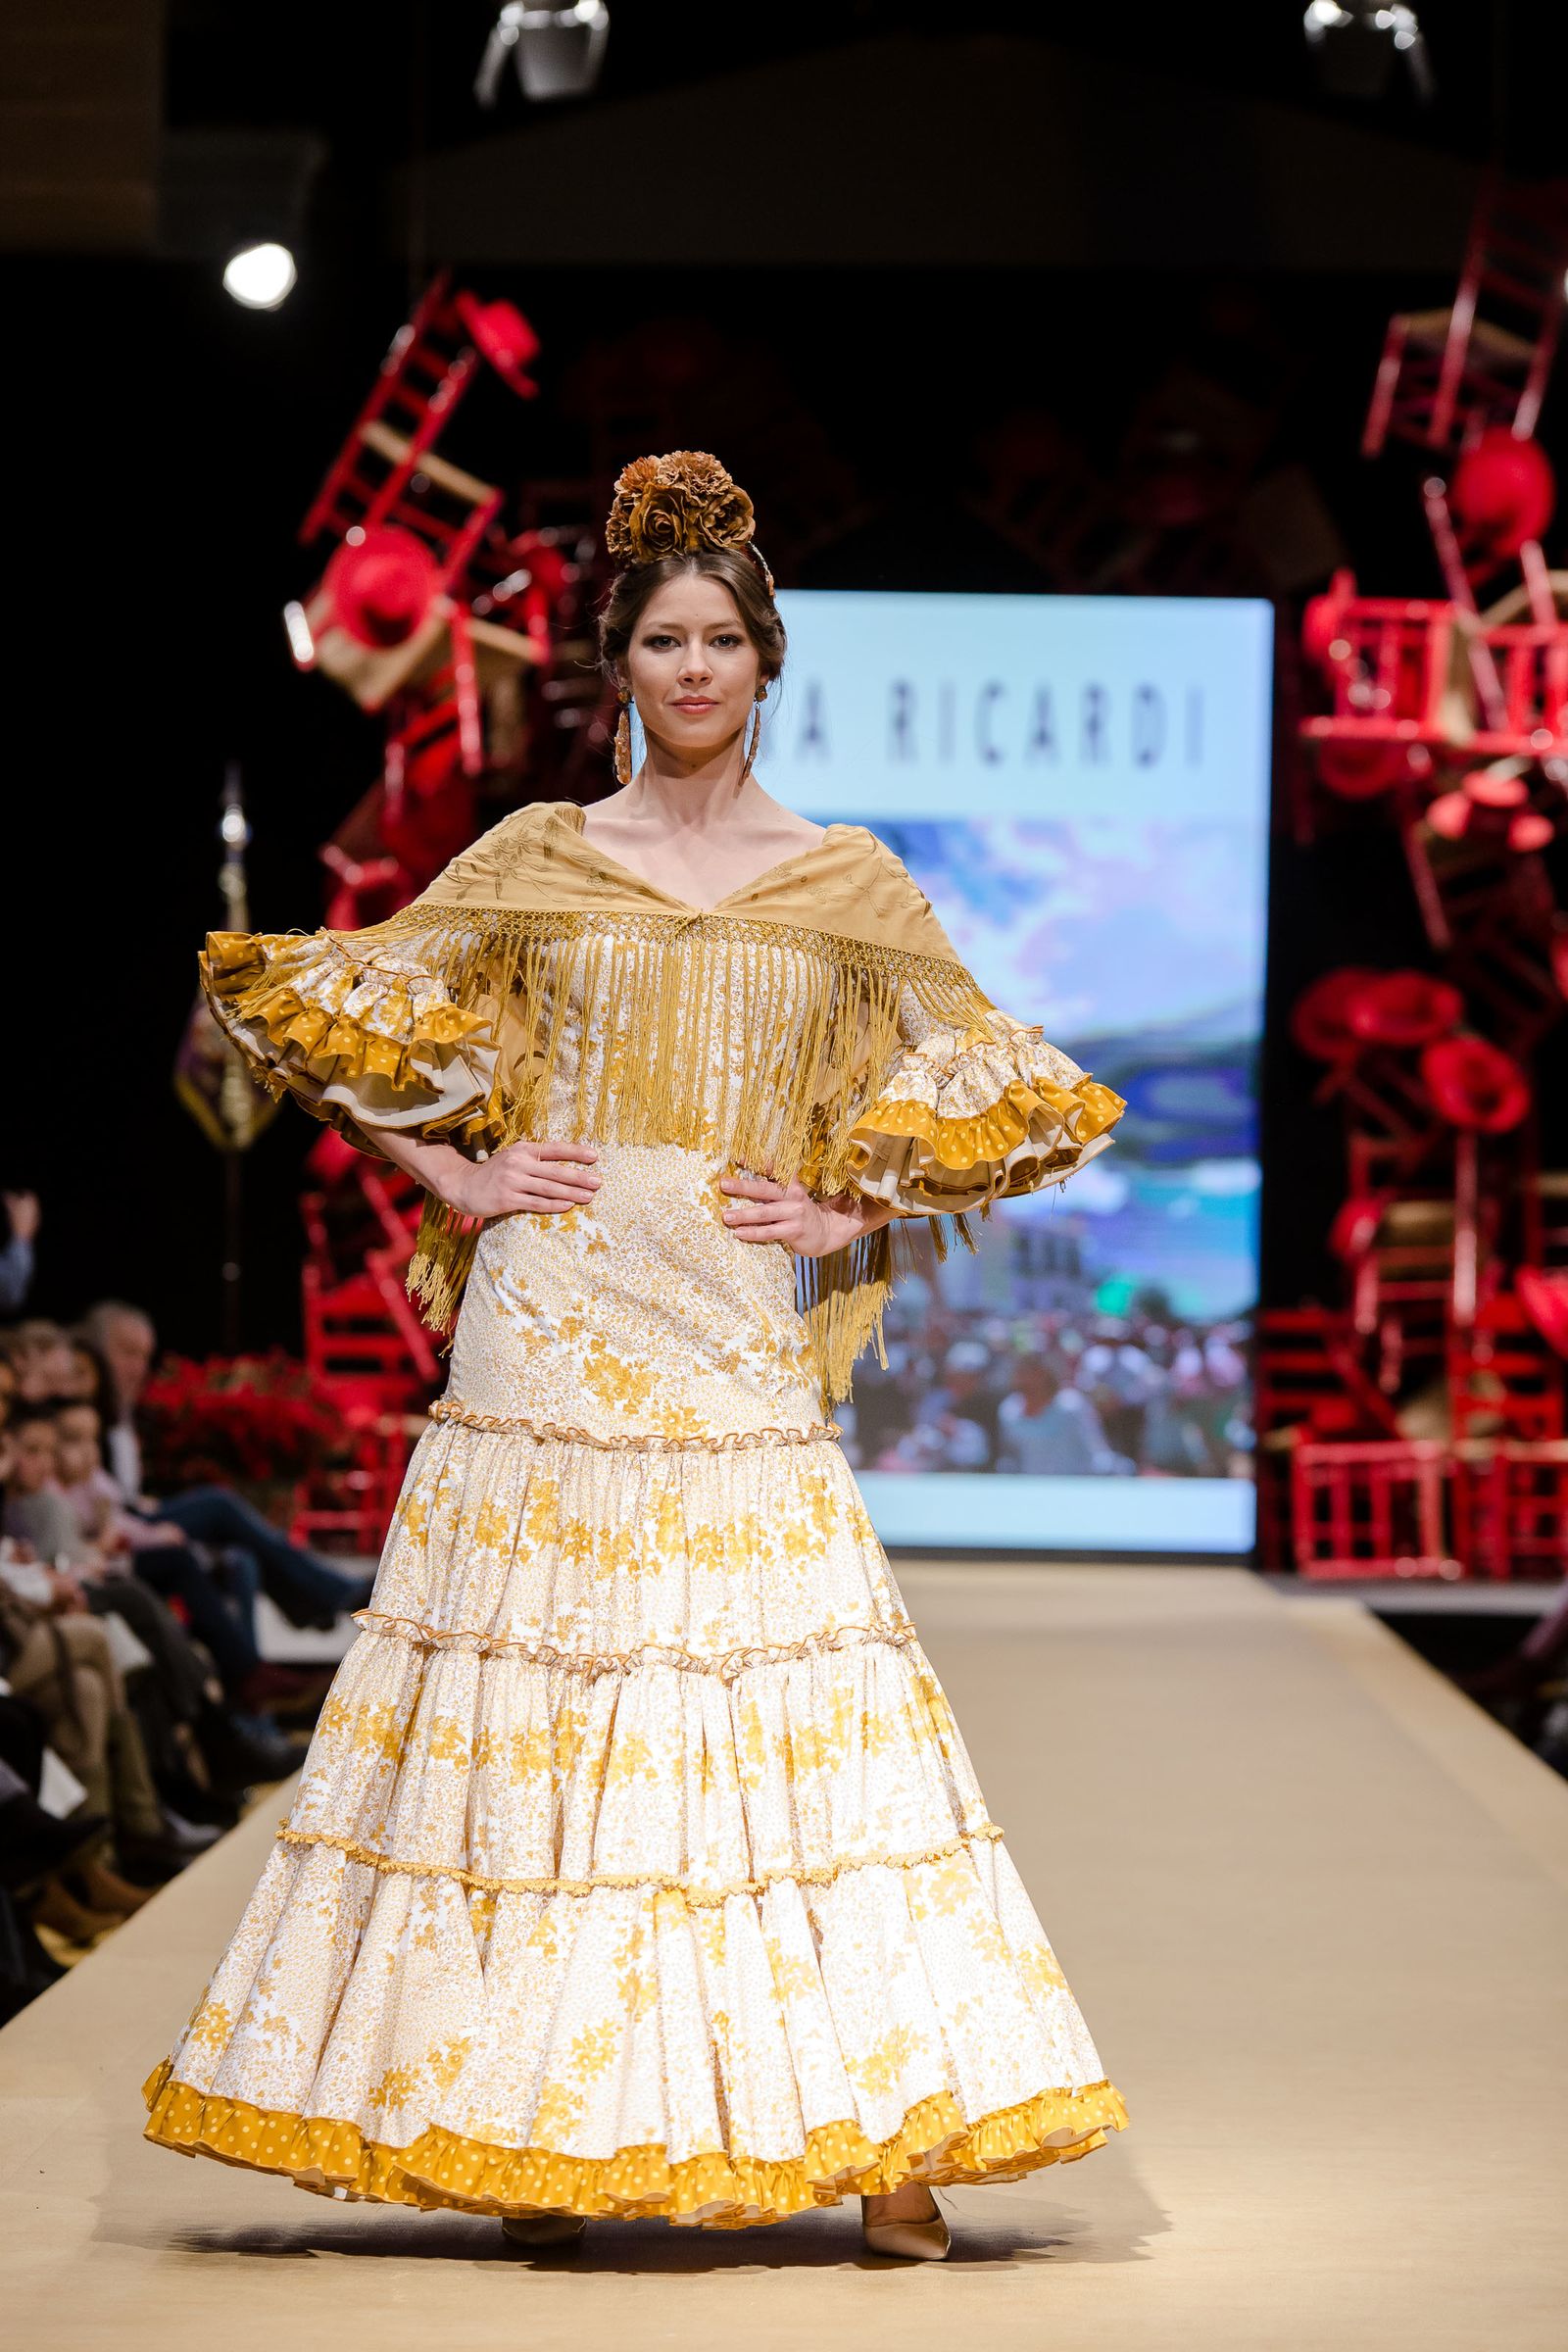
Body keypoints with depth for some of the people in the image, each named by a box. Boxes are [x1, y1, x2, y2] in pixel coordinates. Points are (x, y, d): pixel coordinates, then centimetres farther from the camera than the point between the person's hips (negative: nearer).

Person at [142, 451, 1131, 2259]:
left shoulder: (851, 885, 10)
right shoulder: (534, 859, 9)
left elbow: (990, 1095, 15)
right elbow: (326, 1021, 13)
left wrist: (843, 1213, 1)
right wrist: (454, 1180, 1)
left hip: (741, 1350, 0)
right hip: (555, 1338, 0)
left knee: (788, 1700, -7)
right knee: (538, 1697, -3)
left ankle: (882, 2132, -6)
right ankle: (533, 2134, 4)